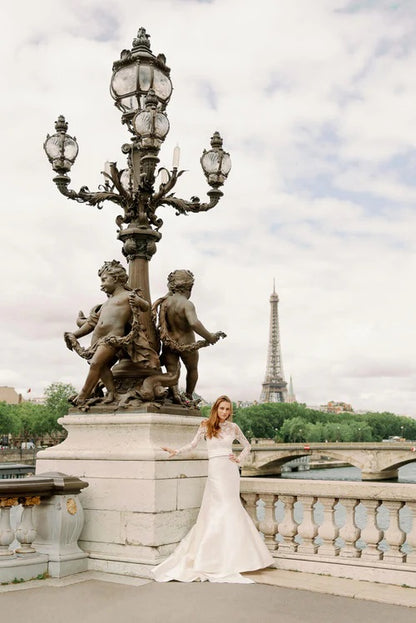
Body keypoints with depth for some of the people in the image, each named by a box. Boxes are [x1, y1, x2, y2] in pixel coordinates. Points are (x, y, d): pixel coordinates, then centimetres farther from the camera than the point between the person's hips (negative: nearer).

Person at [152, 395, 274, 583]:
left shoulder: (232, 427, 10)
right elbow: (193, 444, 7)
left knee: (229, 509, 1)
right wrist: (176, 452, -5)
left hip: (230, 471, 3)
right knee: (225, 509, -7)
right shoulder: (206, 426, 3)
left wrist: (239, 459, 8)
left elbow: (247, 446, 22)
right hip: (215, 470, -3)